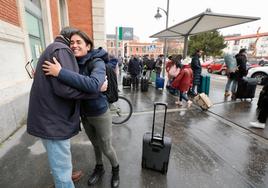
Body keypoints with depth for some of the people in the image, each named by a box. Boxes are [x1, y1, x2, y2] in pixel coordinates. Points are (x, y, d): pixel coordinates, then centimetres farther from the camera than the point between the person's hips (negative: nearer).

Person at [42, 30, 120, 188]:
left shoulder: (97, 62, -22)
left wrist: (60, 73, -41)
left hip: (100, 114, -5)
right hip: (84, 114, 6)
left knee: (106, 148, 13)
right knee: (95, 144, 25)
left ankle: (116, 169, 44)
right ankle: (99, 168, 52)